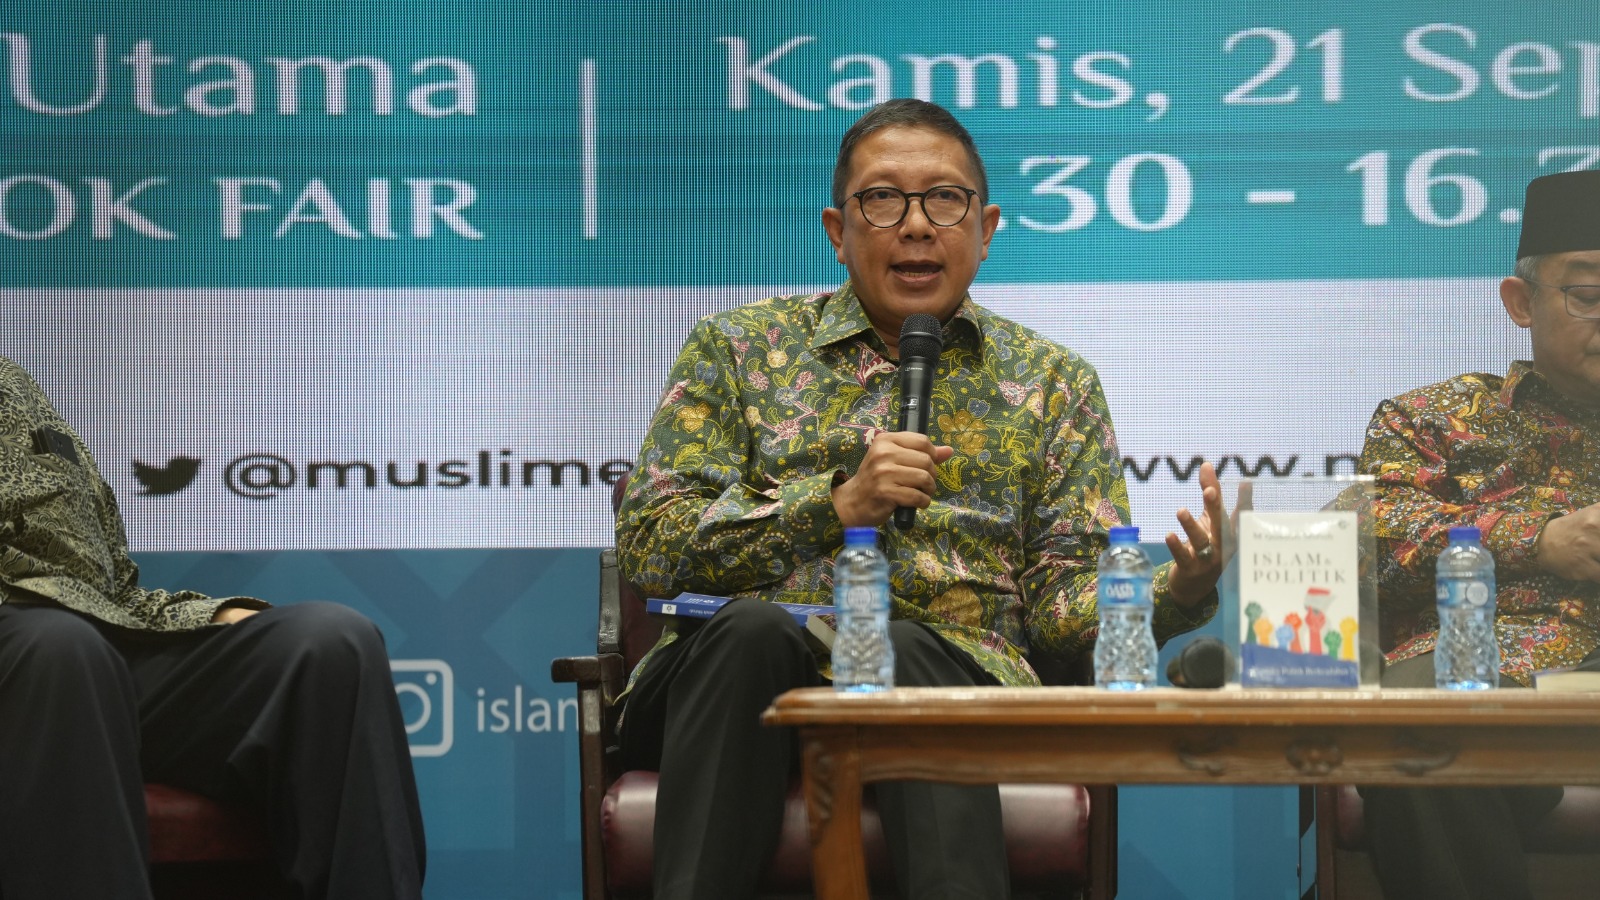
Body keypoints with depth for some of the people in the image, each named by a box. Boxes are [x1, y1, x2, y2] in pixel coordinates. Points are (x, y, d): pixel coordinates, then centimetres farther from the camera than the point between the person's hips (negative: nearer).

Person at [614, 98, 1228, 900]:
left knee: (901, 651, -36)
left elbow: (1068, 601, 9)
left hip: (951, 675, 0)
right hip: (748, 674, 0)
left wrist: (1179, 590, -13)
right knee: (751, 628, -35)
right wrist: (836, 503, -7)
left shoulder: (1052, 383, 19)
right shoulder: (737, 348, 17)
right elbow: (648, 543, 5)